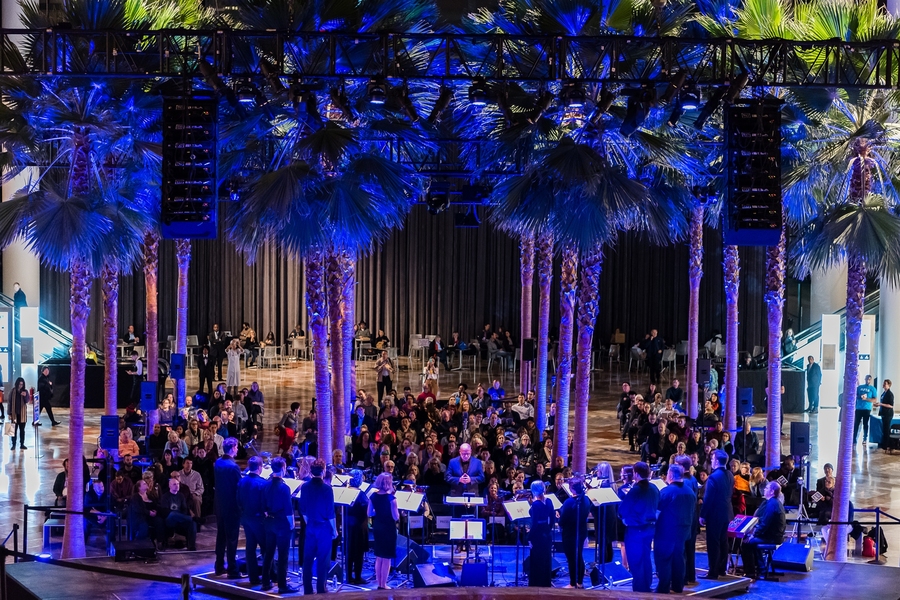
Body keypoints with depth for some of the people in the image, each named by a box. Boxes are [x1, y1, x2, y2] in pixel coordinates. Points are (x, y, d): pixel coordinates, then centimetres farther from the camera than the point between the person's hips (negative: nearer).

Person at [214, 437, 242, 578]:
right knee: (232, 538, -1)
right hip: (232, 507, -8)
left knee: (221, 536, 16)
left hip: (220, 505, 8)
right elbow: (238, 487, -18)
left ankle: (219, 567, 22)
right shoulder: (233, 466, -21)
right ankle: (232, 570, 3)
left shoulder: (218, 463, 3)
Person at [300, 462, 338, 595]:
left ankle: (307, 590, 15)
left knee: (308, 559, 11)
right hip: (324, 527, -5)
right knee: (323, 560, 2)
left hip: (310, 527, 5)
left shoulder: (305, 487, -1)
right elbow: (330, 513, -14)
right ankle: (321, 591, 4)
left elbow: (303, 509, 8)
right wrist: (334, 529, -3)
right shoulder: (327, 489, -16)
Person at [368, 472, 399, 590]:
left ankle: (379, 583, 22)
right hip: (388, 529, -6)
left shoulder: (373, 496, -2)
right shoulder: (391, 498, -18)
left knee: (379, 557, 18)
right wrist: (397, 513, 2)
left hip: (377, 528, 6)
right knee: (387, 558, 4)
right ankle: (383, 584, 6)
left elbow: (370, 513, 4)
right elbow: (396, 517, -19)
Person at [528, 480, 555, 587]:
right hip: (547, 534, 7)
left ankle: (536, 585, 5)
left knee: (537, 562, 1)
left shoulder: (535, 504, -18)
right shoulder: (548, 502, 1)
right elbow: (552, 519, 8)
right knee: (546, 561, 15)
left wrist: (530, 538, -14)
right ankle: (546, 584, 23)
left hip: (538, 535, -7)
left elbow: (534, 523, -19)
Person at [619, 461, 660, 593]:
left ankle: (638, 591, 3)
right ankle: (646, 588, 25)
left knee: (636, 561, 1)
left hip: (635, 529, -7)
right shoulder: (654, 488, 1)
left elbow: (623, 510, -13)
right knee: (645, 559, 18)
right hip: (650, 527, 7)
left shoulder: (635, 490, -19)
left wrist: (624, 518, 7)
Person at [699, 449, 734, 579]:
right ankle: (721, 569, 23)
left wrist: (702, 515, -13)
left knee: (713, 543, -3)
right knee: (723, 541, 16)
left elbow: (708, 498, -19)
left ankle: (713, 572, -2)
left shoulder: (714, 477, -21)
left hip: (714, 514, -8)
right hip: (727, 513, 8)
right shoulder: (730, 475, 4)